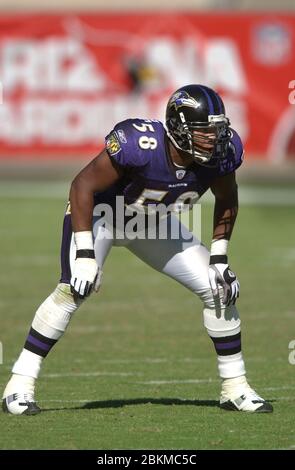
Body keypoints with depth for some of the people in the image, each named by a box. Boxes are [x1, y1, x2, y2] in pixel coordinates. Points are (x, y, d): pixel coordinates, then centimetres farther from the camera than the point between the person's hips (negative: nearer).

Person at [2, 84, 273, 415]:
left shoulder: (222, 152, -21)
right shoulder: (139, 145, -37)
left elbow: (226, 199, 2)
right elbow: (83, 185, -26)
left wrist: (219, 257, -2)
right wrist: (85, 253, -29)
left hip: (153, 224, 5)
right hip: (101, 212, -5)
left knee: (220, 289, -4)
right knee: (73, 290, -26)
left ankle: (235, 388, 10)